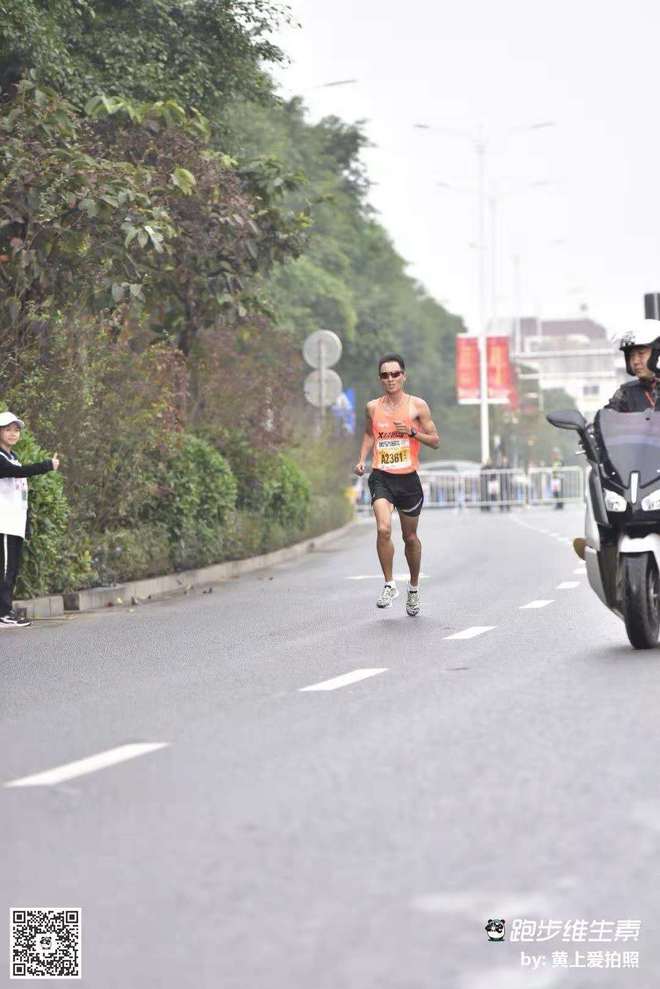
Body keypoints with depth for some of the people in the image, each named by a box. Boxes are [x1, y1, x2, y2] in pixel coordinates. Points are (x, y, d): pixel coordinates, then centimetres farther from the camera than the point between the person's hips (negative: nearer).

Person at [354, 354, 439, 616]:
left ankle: (414, 588, 33)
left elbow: (435, 440, 1)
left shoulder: (417, 405, -2)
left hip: (408, 478, 0)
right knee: (383, 529, -22)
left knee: (410, 537, 12)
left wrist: (411, 432, -15)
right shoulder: (373, 407, 5)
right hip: (381, 477, 0)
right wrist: (362, 460, 7)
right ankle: (389, 585, -7)